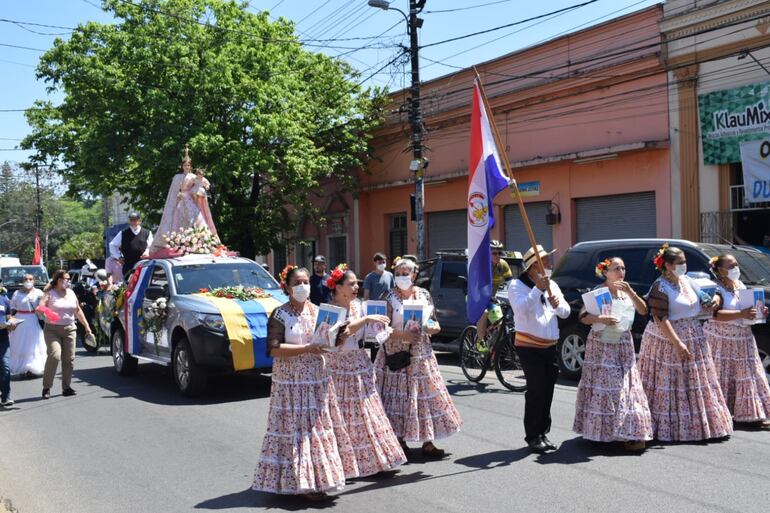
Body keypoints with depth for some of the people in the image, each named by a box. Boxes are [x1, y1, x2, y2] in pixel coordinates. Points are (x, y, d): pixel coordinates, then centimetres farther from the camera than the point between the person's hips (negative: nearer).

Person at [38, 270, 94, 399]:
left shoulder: (71, 293, 14)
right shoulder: (50, 293, -1)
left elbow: (78, 311, 19)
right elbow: (40, 307, -12)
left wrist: (86, 325, 18)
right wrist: (43, 309, -36)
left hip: (69, 329, 5)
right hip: (52, 329, -5)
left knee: (69, 358, 0)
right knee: (55, 355, -18)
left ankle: (66, 387, 9)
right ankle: (46, 387, -7)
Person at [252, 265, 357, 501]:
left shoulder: (317, 311, 9)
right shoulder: (280, 315, -6)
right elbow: (274, 349, -15)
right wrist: (306, 349, -20)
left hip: (318, 380, 5)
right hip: (292, 382, -5)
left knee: (319, 426, 6)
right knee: (296, 429, -4)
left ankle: (316, 479, 16)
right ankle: (300, 482, 3)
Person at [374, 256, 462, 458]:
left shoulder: (424, 294, 7)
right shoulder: (389, 297, -2)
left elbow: (435, 324, 11)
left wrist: (432, 328, -11)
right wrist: (402, 335, -20)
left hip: (421, 353, 3)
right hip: (396, 353, -2)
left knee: (425, 393, 1)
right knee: (397, 395, 0)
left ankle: (427, 442, 7)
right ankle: (399, 440, 11)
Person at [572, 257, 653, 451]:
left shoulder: (626, 290, 13)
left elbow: (643, 310, 2)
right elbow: (583, 317, -9)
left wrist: (630, 292, -10)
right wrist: (600, 319, -26)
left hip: (623, 345, 5)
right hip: (601, 346, -5)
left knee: (625, 386, 2)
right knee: (603, 386, -6)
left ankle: (630, 433, 4)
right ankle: (601, 431, 0)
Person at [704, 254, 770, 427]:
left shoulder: (740, 285, 12)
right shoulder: (716, 289, -13)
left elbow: (748, 308, 24)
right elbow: (716, 314, -25)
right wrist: (741, 314, -31)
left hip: (742, 338, 7)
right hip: (721, 340, -7)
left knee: (748, 375, 6)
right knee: (722, 377, -2)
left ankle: (754, 414, 12)